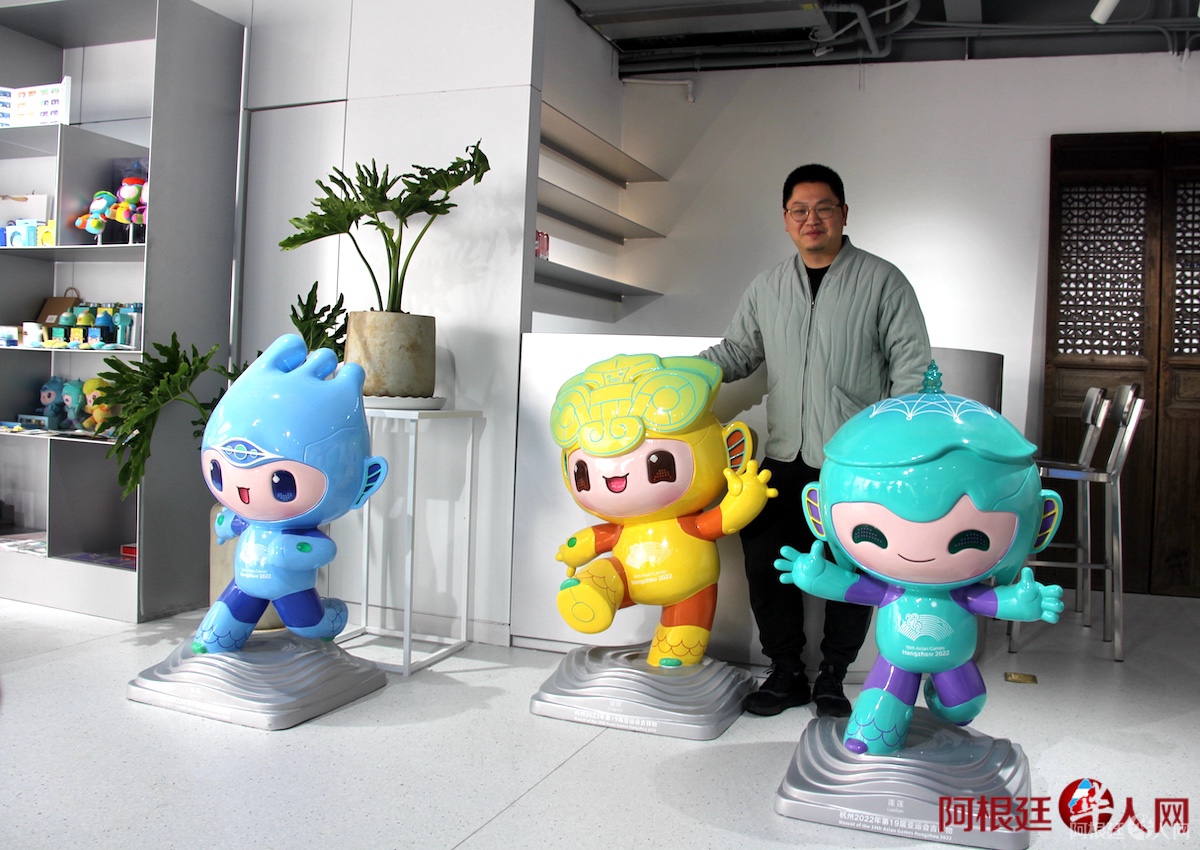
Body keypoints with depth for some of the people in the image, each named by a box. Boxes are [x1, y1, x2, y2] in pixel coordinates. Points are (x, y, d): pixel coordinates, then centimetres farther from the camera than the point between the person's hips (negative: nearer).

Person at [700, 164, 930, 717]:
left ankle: (832, 677, 20)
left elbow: (911, 364, 0)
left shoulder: (882, 281, 1)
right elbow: (736, 351, 19)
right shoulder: (767, 288, 14)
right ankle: (786, 672, 20)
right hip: (784, 460, 4)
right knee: (765, 559, 3)